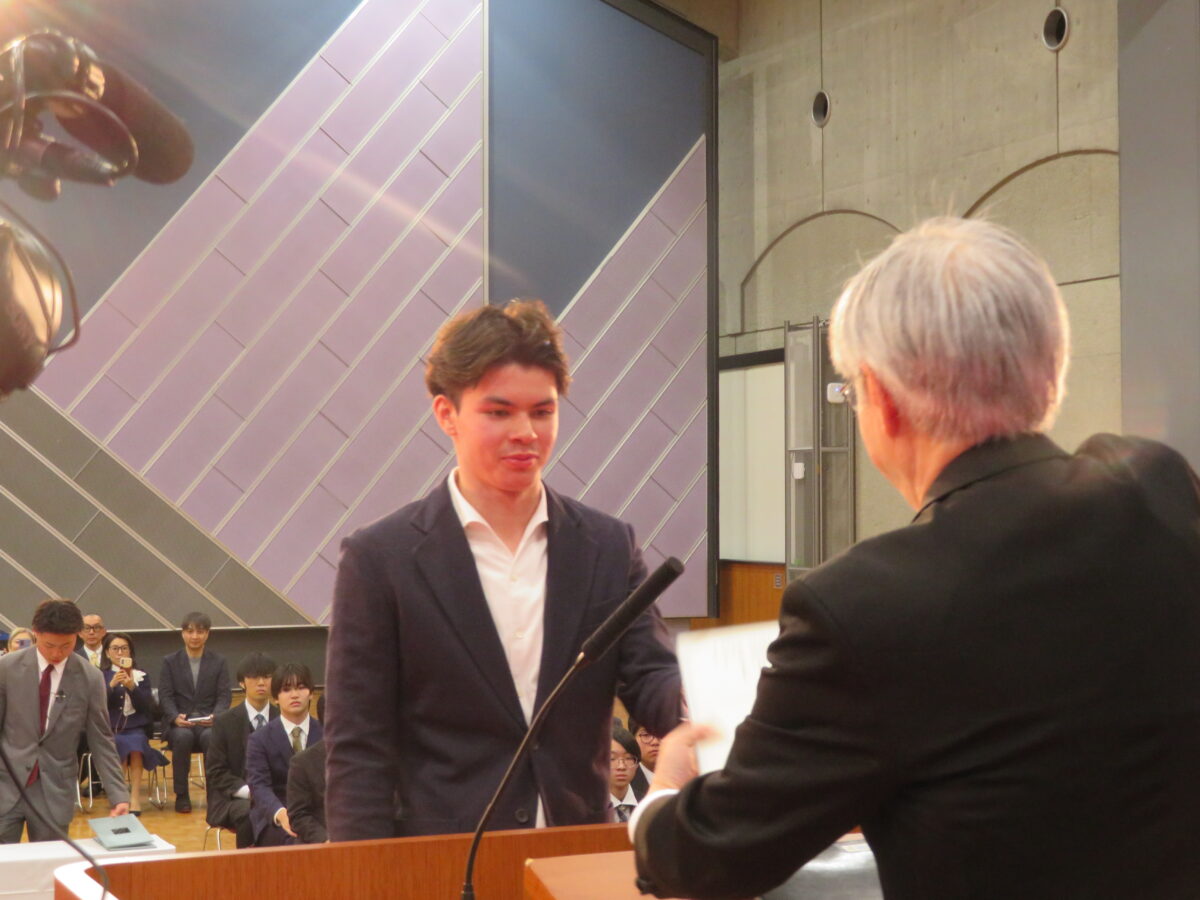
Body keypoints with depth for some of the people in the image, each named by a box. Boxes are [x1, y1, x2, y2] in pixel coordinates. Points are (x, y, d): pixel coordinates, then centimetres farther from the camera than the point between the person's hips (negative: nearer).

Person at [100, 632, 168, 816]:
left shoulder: (141, 676, 13)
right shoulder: (100, 675, 10)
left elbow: (146, 707, 1)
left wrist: (132, 687, -13)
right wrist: (111, 685, -18)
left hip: (135, 728, 1)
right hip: (109, 728, 0)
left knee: (135, 743, -32)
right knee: (119, 744, -32)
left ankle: (135, 795, -31)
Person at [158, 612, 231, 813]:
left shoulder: (219, 662, 12)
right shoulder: (170, 661, 11)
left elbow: (225, 696, 4)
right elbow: (165, 696, 2)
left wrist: (215, 716, -17)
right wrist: (175, 717, -19)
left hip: (209, 722, 0)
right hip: (179, 722, 0)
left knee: (211, 737, -36)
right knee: (183, 737, -35)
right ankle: (181, 794, -19)